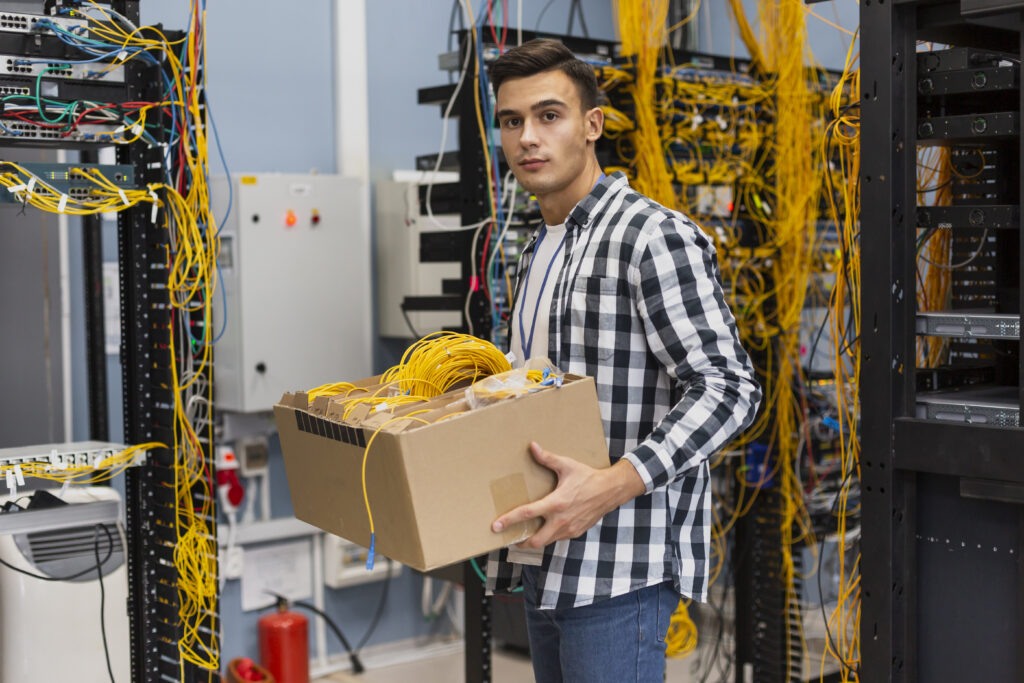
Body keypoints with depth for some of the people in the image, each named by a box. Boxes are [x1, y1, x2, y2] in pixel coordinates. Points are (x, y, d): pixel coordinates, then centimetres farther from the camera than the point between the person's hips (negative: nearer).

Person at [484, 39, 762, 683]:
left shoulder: (656, 237, -13)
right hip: (547, 558, 9)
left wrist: (612, 486, -29)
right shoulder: (540, 251, 17)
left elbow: (728, 388, -19)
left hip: (620, 571, -9)